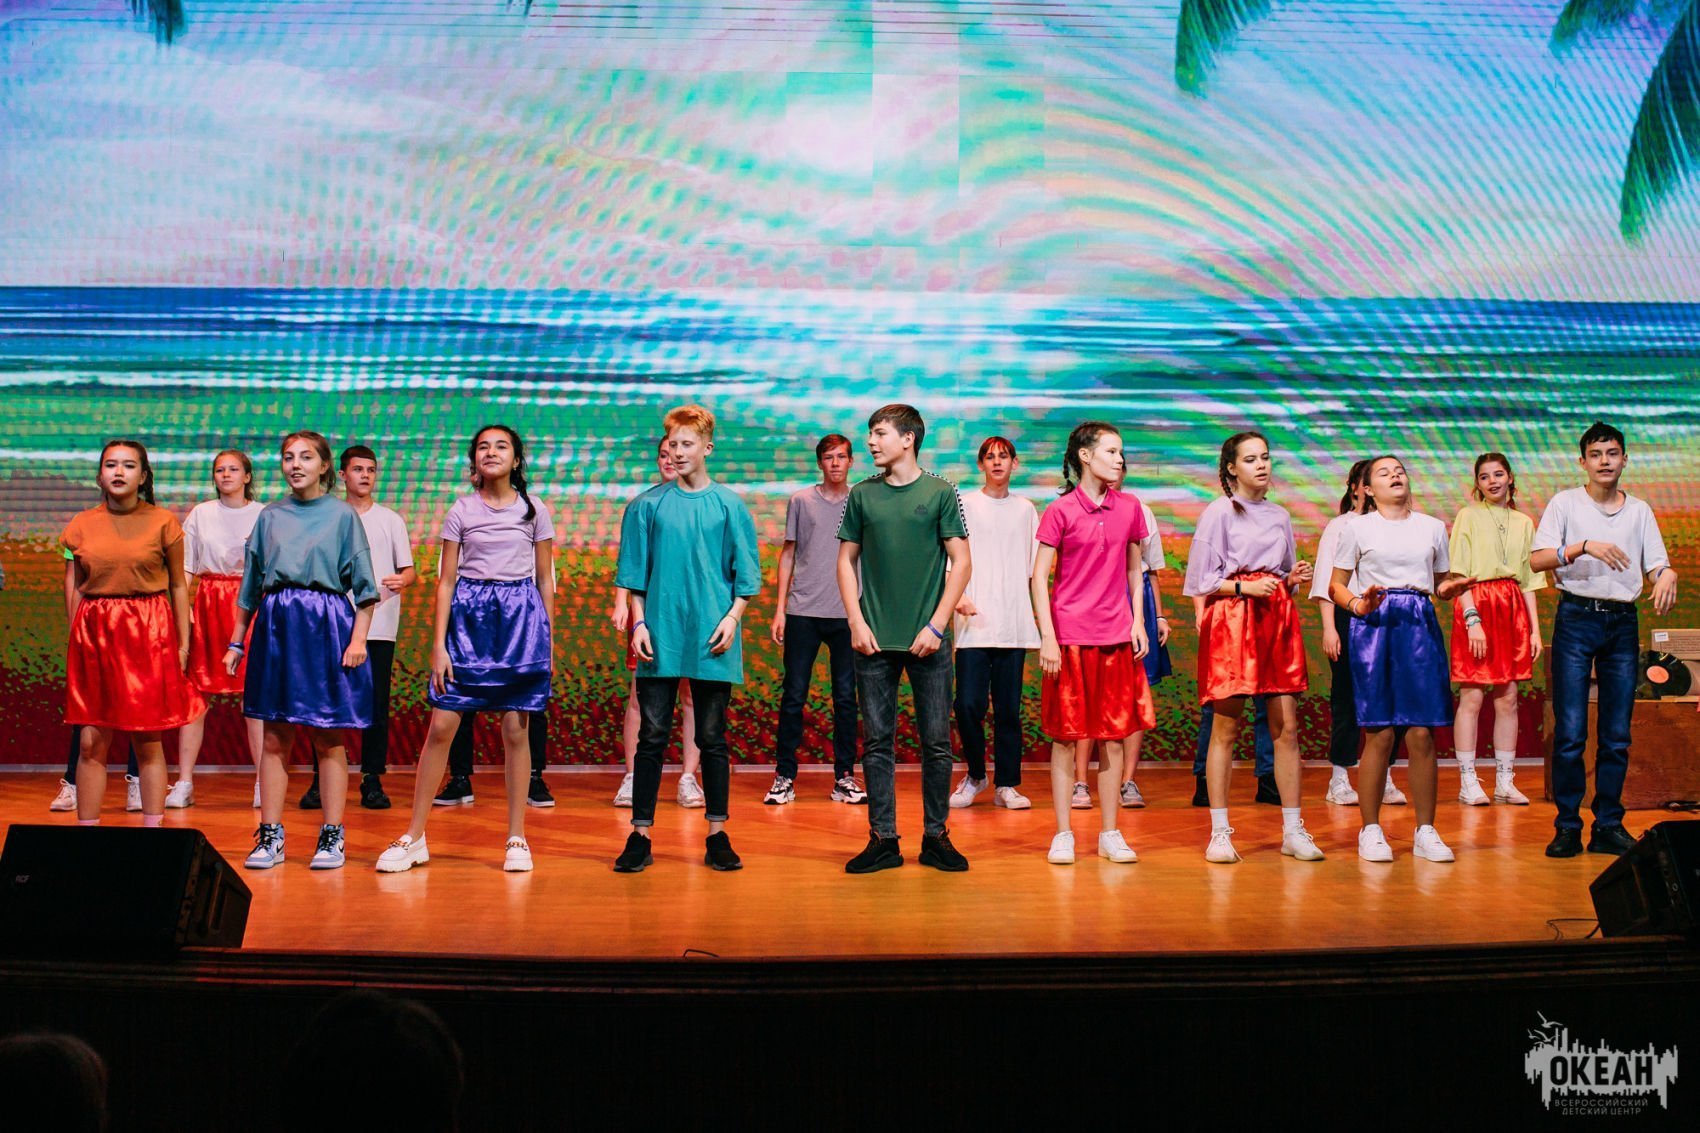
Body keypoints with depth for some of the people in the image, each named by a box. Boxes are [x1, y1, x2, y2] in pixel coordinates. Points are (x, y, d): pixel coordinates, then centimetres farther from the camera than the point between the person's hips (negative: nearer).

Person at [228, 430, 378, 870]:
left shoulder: (342, 515, 3)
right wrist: (237, 642, 14)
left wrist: (359, 638, -10)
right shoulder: (270, 516, 11)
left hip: (326, 624, -3)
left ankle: (332, 836, 7)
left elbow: (363, 585, 0)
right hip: (276, 624, 3)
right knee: (275, 737, 3)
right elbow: (251, 585, 16)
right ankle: (270, 836, 9)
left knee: (328, 737, 1)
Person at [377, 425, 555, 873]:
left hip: (521, 617, 0)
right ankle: (415, 836, 4)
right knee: (441, 725, -4)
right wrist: (438, 645, -4)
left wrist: (548, 640, 6)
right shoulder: (460, 511, 5)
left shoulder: (534, 511, 6)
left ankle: (516, 838, 10)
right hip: (467, 617, 0)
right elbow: (446, 580, 3)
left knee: (516, 729, 0)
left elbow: (545, 579, 9)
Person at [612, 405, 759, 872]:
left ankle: (717, 834, 14)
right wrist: (639, 623, -2)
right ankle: (640, 836, 7)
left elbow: (745, 574, 5)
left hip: (712, 639, 0)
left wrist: (732, 617, -7)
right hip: (660, 636, 0)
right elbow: (634, 572, 7)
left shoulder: (730, 505, 4)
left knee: (712, 738, 6)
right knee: (652, 737, 2)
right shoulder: (649, 505, 6)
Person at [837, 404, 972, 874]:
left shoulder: (941, 493, 1)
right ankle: (883, 839, 10)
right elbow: (846, 561, 11)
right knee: (877, 741, 4)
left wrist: (937, 625, -8)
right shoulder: (862, 495, 7)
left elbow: (961, 563, 0)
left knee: (937, 741, 3)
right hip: (875, 640, 2)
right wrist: (857, 622, -1)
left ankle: (936, 836, 13)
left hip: (928, 640, -2)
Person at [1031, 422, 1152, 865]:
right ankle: (1063, 834, 10)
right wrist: (1047, 638, -11)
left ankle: (1110, 834, 14)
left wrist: (1138, 621, 5)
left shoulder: (1129, 507, 7)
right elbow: (1039, 576, -5)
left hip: (1117, 637, 4)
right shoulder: (1061, 511, -4)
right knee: (1067, 736, 2)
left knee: (1114, 736, 6)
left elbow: (1135, 570, 15)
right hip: (1070, 636, -3)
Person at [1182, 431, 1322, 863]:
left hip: (1278, 619, 5)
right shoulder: (1218, 512, 2)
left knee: (1287, 727, 1)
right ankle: (1219, 833, 1)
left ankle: (1293, 831, 6)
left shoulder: (1280, 516, 17)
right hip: (1231, 619, -5)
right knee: (1225, 728, -4)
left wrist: (1293, 579, 2)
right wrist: (1243, 586, -14)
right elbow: (1201, 580, -3)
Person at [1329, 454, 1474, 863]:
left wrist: (1449, 590, -2)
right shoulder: (1358, 528, 7)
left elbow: (1441, 582, 20)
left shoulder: (1433, 527, 16)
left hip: (1420, 624, 3)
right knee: (1379, 733, -5)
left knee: (1422, 732, -2)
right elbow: (1336, 585, 6)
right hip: (1374, 625, -3)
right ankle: (1370, 830, 4)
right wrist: (1358, 605, -13)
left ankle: (1426, 831, 5)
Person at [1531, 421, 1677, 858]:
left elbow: (1655, 567, 9)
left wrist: (1667, 575, -14)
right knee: (1570, 731, -6)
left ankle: (1609, 826, 11)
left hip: (1623, 622, 3)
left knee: (1617, 735, 4)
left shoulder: (1639, 511, 13)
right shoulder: (1565, 503, 4)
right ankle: (1567, 827, 1)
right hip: (1576, 617, -3)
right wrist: (1584, 546, -20)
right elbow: (1537, 559, -6)